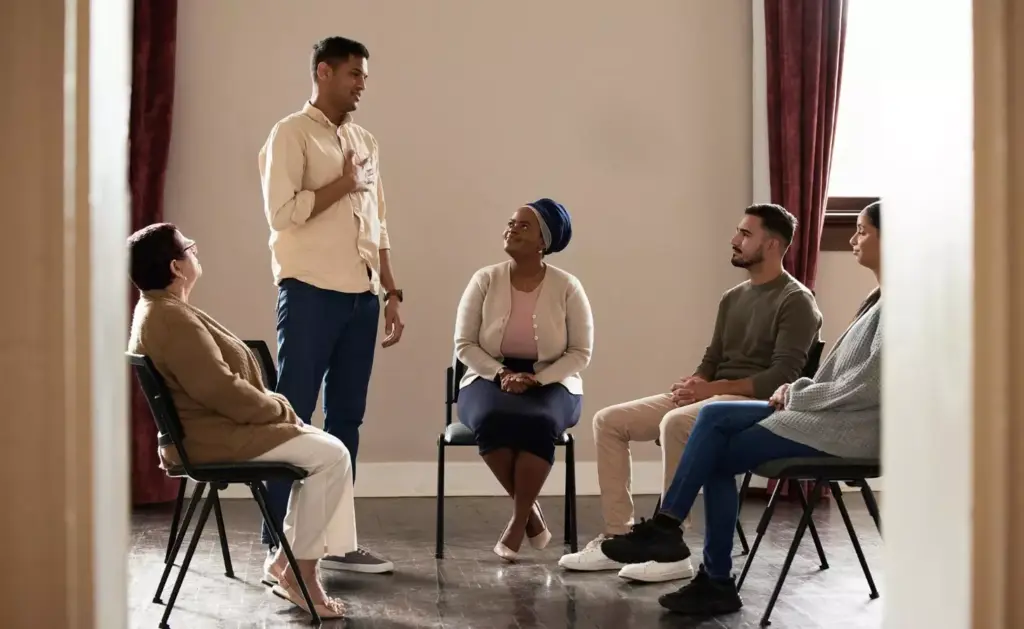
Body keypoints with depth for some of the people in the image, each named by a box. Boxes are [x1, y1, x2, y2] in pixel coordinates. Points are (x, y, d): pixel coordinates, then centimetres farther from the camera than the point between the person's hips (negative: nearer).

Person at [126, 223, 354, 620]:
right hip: (212, 436, -11)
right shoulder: (171, 318, -21)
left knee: (319, 448, 12)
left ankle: (285, 561, 12)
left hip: (210, 426, 11)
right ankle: (298, 574, -4)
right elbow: (222, 391, -26)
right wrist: (279, 407, -11)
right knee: (331, 455, -12)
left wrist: (272, 404, 7)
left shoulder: (157, 310, 14)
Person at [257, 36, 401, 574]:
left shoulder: (365, 142, 18)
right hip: (311, 292, -7)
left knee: (346, 418, 8)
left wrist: (391, 292, 14)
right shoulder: (291, 134, -3)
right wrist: (342, 184, -8)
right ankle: (277, 541, 0)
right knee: (292, 415, -4)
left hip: (361, 295, 7)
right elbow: (282, 212, -15)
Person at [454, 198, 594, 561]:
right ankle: (532, 514, -16)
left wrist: (534, 380, -18)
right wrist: (502, 374, -17)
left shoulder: (567, 287, -4)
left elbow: (581, 353, -4)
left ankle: (519, 522, -22)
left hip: (551, 383, -1)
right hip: (490, 379, 1)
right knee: (491, 420, -35)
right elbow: (464, 345, 0)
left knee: (538, 422, -37)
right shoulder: (485, 280, -1)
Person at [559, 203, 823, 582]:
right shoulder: (733, 298, 19)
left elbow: (783, 375, -17)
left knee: (675, 422, -38)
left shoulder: (796, 301, -7)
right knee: (608, 421, -4)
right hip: (714, 397, 9)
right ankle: (618, 538, -9)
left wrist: (713, 388, -21)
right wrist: (695, 383, -5)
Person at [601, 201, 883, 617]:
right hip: (826, 415, 9)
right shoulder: (879, 299, 17)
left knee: (719, 457, -12)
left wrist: (799, 395, -11)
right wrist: (800, 390, 3)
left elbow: (870, 387, -21)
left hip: (851, 428, -9)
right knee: (714, 417, -6)